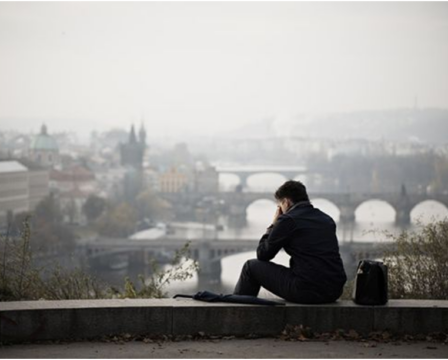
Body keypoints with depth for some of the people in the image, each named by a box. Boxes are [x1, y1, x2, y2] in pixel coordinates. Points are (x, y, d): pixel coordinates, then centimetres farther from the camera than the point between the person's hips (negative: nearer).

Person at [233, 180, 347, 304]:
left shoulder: (287, 220, -6)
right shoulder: (327, 220, 14)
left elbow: (262, 255, 3)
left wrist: (273, 224, 15)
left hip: (306, 292, -7)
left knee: (251, 266, 12)